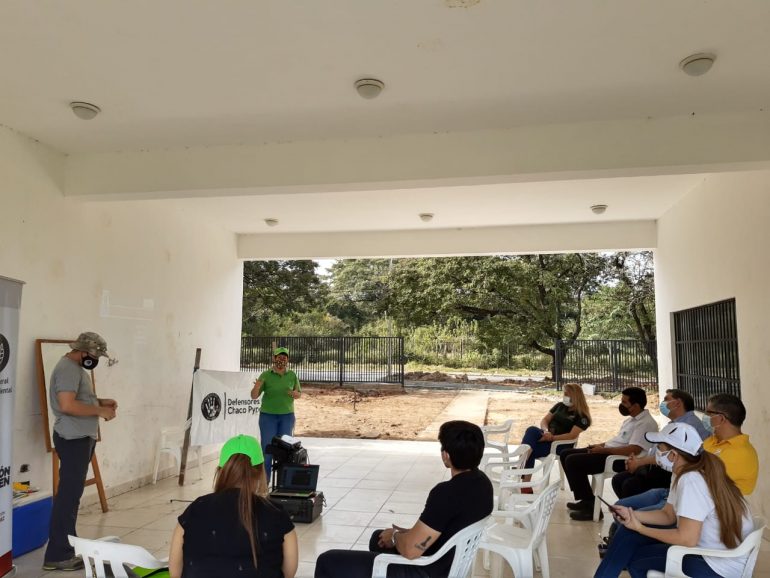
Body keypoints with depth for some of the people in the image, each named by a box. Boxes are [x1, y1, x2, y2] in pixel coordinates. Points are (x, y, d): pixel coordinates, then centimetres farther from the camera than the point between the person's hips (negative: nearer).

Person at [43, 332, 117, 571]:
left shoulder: (77, 368, 15)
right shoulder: (68, 369, -18)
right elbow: (67, 405, -28)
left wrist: (101, 401, 10)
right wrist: (100, 411, -19)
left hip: (81, 438, 11)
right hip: (73, 439, -11)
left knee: (72, 493, 17)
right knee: (68, 494, -7)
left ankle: (66, 546, 27)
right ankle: (57, 555, -1)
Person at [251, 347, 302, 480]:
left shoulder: (292, 375, 4)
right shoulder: (265, 375, -3)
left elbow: (299, 393, 14)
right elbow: (254, 396, -4)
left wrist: (295, 394, -10)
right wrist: (257, 387, -26)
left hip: (287, 415, 2)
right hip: (268, 415, -2)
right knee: (267, 448, -3)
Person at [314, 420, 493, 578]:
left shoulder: (447, 492, -31)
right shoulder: (481, 481, -2)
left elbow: (411, 549, -27)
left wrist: (395, 536, -6)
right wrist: (410, 533, 9)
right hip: (449, 563, 9)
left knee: (328, 562, -2)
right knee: (378, 538, 34)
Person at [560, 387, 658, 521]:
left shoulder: (646, 423, -16)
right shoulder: (632, 419, 16)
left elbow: (633, 450, -26)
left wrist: (604, 450, -18)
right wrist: (601, 445, 9)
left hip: (620, 459, -11)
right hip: (608, 451, 11)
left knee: (572, 461, -21)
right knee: (566, 454, 7)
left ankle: (590, 507, -10)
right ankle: (585, 500, 12)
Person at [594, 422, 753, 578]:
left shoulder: (691, 481, -27)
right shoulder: (684, 474, 2)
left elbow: (687, 539, -30)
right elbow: (668, 515, 10)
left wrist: (640, 528, -18)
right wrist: (632, 515, -5)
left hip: (719, 565, -9)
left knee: (632, 557, -5)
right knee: (630, 533, 6)